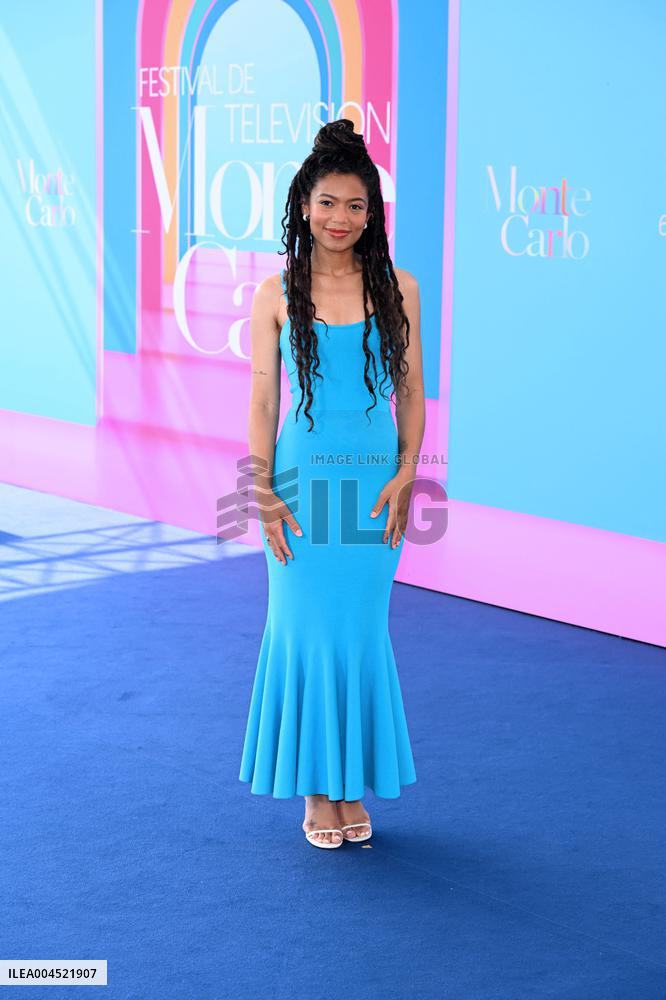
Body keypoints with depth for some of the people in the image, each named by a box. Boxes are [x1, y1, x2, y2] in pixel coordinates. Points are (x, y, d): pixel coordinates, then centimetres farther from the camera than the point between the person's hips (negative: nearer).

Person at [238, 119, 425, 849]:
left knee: (362, 633, 6)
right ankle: (315, 789, 17)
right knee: (304, 629, 3)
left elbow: (412, 391, 6)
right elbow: (262, 401, 1)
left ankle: (356, 785, 20)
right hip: (303, 479, -1)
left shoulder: (397, 289, 4)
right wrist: (263, 495, -5)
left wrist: (405, 475, -5)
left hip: (375, 481, 1)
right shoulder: (276, 293, 1)